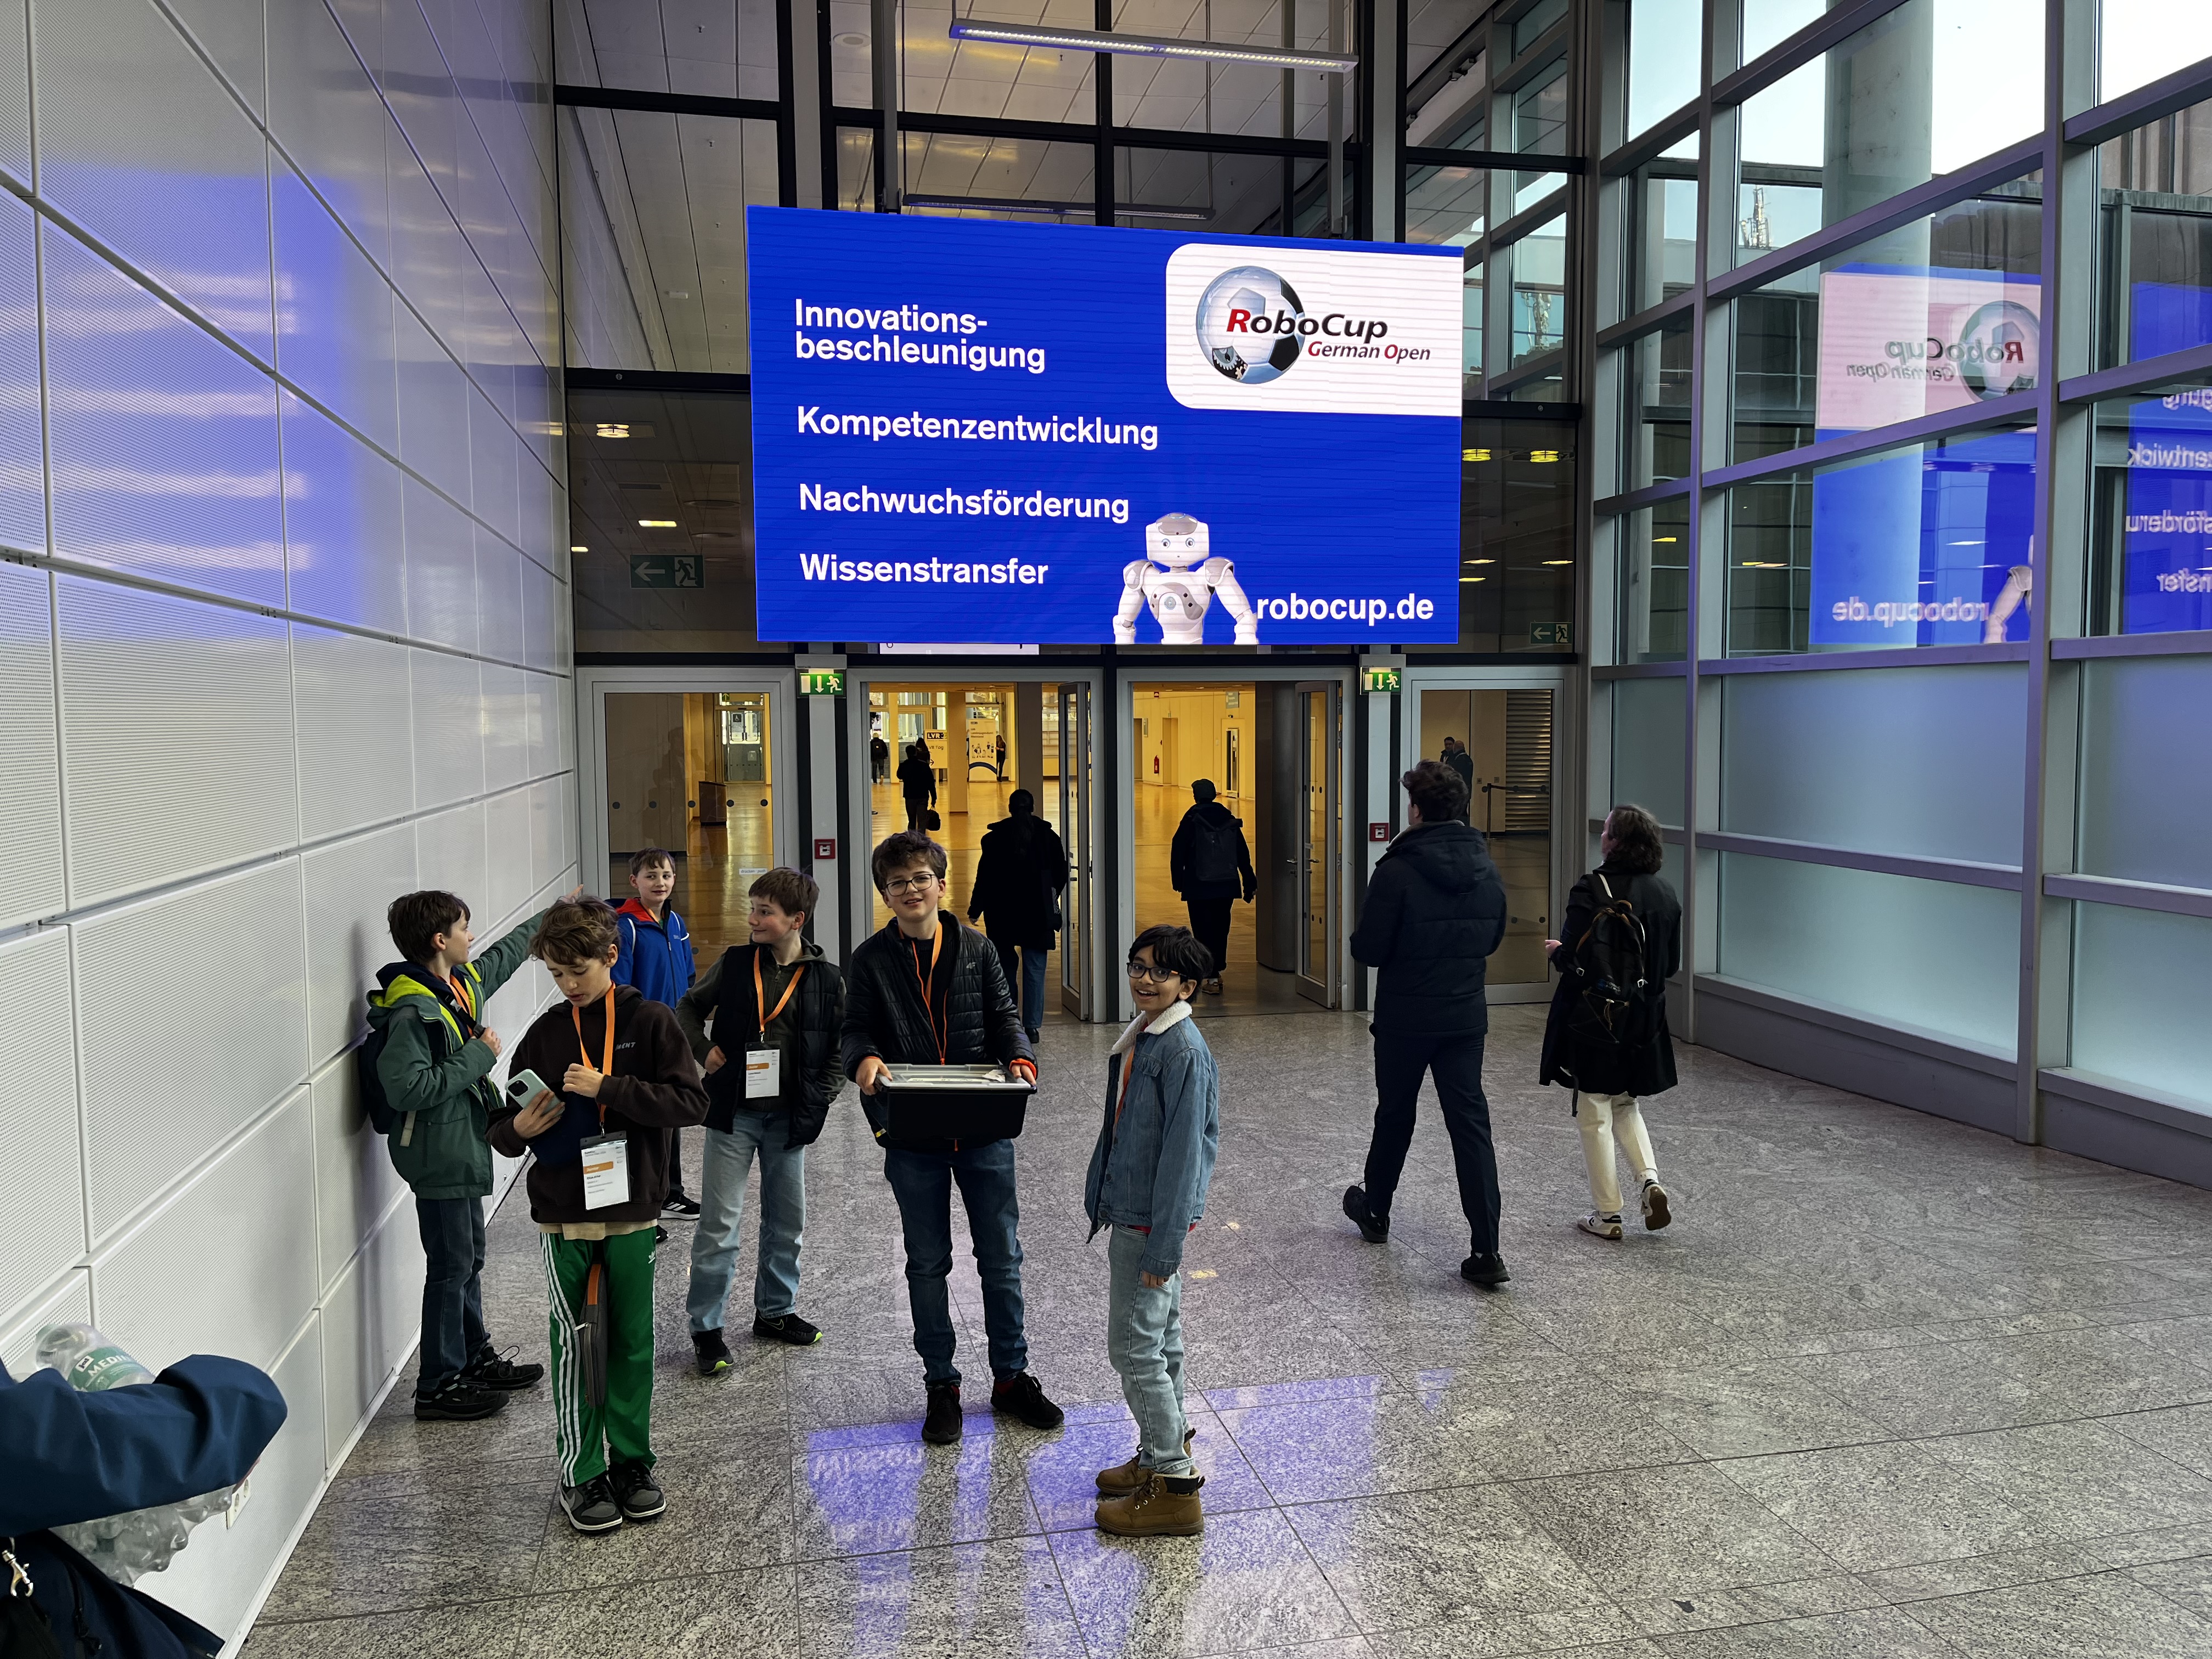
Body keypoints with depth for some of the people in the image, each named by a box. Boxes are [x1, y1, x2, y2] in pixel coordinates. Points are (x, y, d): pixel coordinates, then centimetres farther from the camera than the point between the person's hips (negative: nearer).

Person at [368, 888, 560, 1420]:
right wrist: (478, 1055, -23)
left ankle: (475, 1358, 33)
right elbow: (406, 1089, -30)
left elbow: (505, 953, 26)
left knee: (469, 1258, 19)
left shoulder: (463, 983, 6)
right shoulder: (412, 1012, -22)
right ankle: (439, 1386, 10)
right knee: (451, 1267, -1)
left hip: (463, 1149, 9)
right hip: (438, 1156, -9)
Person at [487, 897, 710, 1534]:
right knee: (574, 1345, 4)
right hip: (562, 1217, 1)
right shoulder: (545, 1034, 3)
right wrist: (519, 1130, -15)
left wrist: (607, 1087, -20)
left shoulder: (650, 1021, -4)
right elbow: (505, 1128, 9)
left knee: (632, 1342, 9)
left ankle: (631, 1462, 24)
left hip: (632, 1213, -1)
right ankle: (581, 1473, 17)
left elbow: (691, 1102, -14)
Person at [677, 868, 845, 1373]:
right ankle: (706, 1327, 11)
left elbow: (842, 1044, 4)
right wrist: (703, 1050, -4)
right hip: (733, 1113, -1)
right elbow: (689, 1008, 12)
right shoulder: (735, 963, -1)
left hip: (789, 1117, 1)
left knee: (787, 1219, 14)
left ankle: (776, 1311, 32)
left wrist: (821, 1097, -6)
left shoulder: (825, 977, -3)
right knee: (719, 1223, -1)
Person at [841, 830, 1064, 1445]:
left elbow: (1002, 1014, 6)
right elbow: (856, 1029, 0)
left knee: (1001, 1256, 9)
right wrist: (865, 1059, -22)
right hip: (912, 1134, -1)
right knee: (927, 1262, 11)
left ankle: (1011, 1376, 26)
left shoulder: (976, 948, 5)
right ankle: (941, 1385, 25)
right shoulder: (870, 959, 2)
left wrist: (1020, 1056, -14)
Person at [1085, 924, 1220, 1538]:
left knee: (1135, 1347, -3)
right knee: (1160, 1340, 19)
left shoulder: (1183, 1050, -20)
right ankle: (1162, 1457, 33)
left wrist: (1162, 1246, -21)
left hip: (1152, 1223, -9)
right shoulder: (1141, 1037, 8)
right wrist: (1103, 1198, 18)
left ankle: (1174, 1488, 7)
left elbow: (1184, 1151, -22)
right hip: (1133, 1214, 9)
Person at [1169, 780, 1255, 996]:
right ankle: (1216, 972, 25)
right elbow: (1243, 855, 8)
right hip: (1227, 885, 4)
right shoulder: (1230, 820, 5)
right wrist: (1249, 884, 13)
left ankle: (1212, 978, -7)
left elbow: (1178, 852, -6)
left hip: (1199, 887, -4)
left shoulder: (1191, 820, -7)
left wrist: (1178, 881, 3)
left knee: (1204, 931, -1)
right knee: (1221, 929, 16)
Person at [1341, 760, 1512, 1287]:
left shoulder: (1397, 873, -17)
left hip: (1405, 1019, -3)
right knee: (1471, 1125, 2)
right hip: (1466, 1017, 3)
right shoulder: (1487, 870, 1)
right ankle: (1487, 1250, -3)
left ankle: (1375, 1211, 37)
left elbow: (1368, 950, -15)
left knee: (1395, 1116, 16)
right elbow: (1492, 939, 13)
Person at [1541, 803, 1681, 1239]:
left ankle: (1606, 1215, 12)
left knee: (1594, 1114, 6)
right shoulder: (1665, 895, 2)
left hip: (1594, 1020, -6)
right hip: (1644, 1021, 6)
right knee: (1626, 1104, 24)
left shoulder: (1592, 892, -19)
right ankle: (1649, 1180, 6)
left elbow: (1575, 963, -21)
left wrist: (1556, 951, 0)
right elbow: (1671, 965, 8)